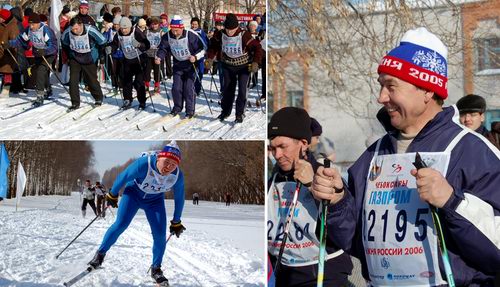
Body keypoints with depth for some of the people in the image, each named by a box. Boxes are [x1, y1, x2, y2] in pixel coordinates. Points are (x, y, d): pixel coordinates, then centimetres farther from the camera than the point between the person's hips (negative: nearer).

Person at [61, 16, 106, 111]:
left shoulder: (91, 31, -27)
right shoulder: (67, 32, -18)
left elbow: (102, 42, -11)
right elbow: (64, 42, 7)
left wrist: (99, 55, -1)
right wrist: (69, 53, 11)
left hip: (89, 60, -2)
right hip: (74, 59, 2)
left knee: (92, 80, 8)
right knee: (73, 80, -8)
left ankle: (98, 98, 32)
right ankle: (75, 103, 1)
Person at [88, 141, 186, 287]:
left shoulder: (177, 176, -26)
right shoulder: (143, 165, -36)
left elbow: (179, 198, -7)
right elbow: (122, 177, -18)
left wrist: (176, 222, 3)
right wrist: (112, 195, -2)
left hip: (155, 200, 2)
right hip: (134, 192, -2)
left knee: (160, 235, -8)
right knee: (120, 225, -17)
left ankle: (156, 269, 12)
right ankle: (100, 253, 5)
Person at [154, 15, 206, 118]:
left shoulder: (191, 35, -22)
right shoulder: (168, 36, -10)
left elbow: (203, 49, -15)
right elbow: (163, 49, -3)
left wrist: (195, 57, -31)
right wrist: (159, 57, -22)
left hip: (190, 64, -4)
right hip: (177, 65, 4)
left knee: (188, 88, -8)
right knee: (176, 87, 2)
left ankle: (190, 110, 3)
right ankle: (177, 107, 22)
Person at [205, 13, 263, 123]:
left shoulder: (244, 36, -26)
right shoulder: (220, 35, -15)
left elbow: (257, 47, -19)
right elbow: (213, 45, 4)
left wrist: (255, 62, -27)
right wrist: (210, 58, -5)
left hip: (244, 67, -3)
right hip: (228, 66, 3)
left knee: (242, 90, -9)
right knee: (227, 89, 12)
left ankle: (240, 113, 4)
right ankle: (225, 111, 30)